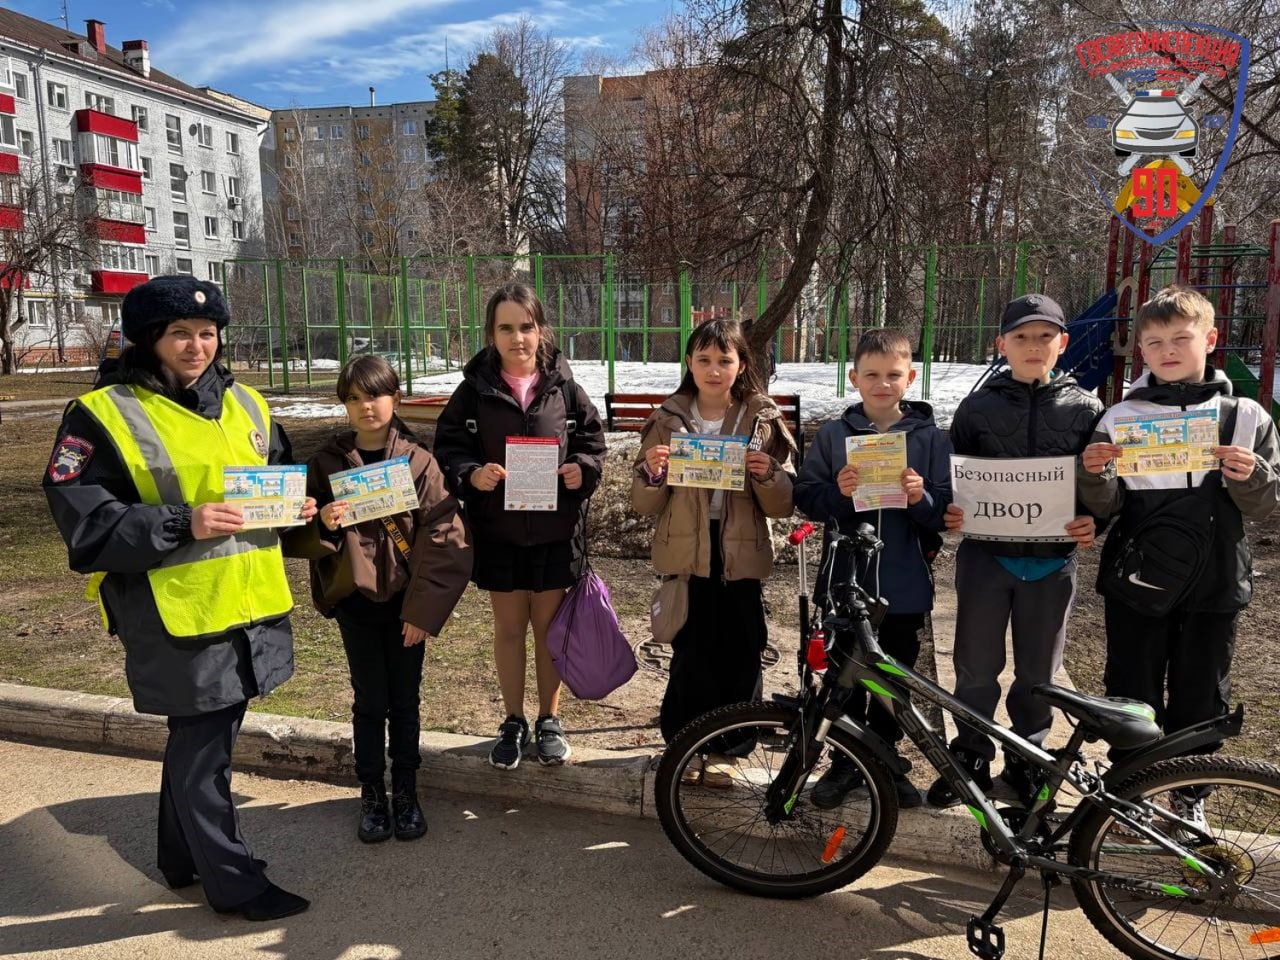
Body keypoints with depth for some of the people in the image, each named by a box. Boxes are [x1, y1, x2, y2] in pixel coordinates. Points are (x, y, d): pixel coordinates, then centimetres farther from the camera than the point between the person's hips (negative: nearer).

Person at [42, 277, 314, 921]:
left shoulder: (245, 404, 11)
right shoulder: (103, 416, -7)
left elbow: (281, 474, 24)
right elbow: (85, 523, -13)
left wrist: (295, 506, 2)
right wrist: (182, 525, -23)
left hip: (251, 606, 6)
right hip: (179, 617, -6)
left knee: (202, 737, 21)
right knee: (201, 748, 6)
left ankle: (183, 858, 40)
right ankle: (233, 882, 22)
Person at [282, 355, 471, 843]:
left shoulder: (418, 461, -7)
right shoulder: (326, 463, -2)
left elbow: (443, 540, -10)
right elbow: (298, 539, 3)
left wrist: (424, 609, -14)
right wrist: (324, 525, -20)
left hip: (405, 601, -1)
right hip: (355, 600, 1)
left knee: (404, 700, 11)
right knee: (370, 701, 9)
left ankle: (406, 791, 28)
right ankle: (372, 794, 26)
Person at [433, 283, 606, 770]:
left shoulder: (564, 387, -2)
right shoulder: (474, 390, -3)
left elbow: (592, 442, 3)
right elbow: (448, 449, -3)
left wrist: (581, 470, -17)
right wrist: (471, 474, -23)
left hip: (554, 529, 0)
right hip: (497, 530, 0)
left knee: (549, 626, 12)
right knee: (509, 628, 13)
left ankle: (549, 719, 30)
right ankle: (513, 721, 30)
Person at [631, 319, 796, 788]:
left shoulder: (764, 421, 2)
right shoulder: (668, 420, 2)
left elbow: (783, 505, 1)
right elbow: (646, 506, 3)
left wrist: (768, 475, -19)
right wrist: (651, 473, -17)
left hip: (742, 559, 1)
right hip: (686, 556, 0)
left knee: (739, 658, 8)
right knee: (690, 656, 3)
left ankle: (727, 749, 27)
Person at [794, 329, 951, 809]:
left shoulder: (930, 438, 1)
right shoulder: (832, 435, 1)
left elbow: (946, 512, 0)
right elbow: (806, 498, -2)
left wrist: (922, 498, -20)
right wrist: (837, 493, -20)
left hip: (905, 584, 1)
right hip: (845, 579, 0)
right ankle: (845, 762, 27)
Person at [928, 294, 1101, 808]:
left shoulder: (1085, 409, 2)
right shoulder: (977, 407, 1)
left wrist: (1094, 522, -12)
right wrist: (947, 513, -12)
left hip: (1051, 561, 1)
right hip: (986, 554, 0)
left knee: (1038, 673, 12)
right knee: (976, 669, 7)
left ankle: (1025, 761, 31)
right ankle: (971, 759, 25)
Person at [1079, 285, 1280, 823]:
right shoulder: (1120, 418, -1)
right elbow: (1106, 507, -2)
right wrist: (1095, 475, -23)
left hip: (1213, 585, 1)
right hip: (1136, 582, 0)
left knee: (1201, 698, 12)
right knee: (1132, 697, 10)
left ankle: (1189, 796, 32)